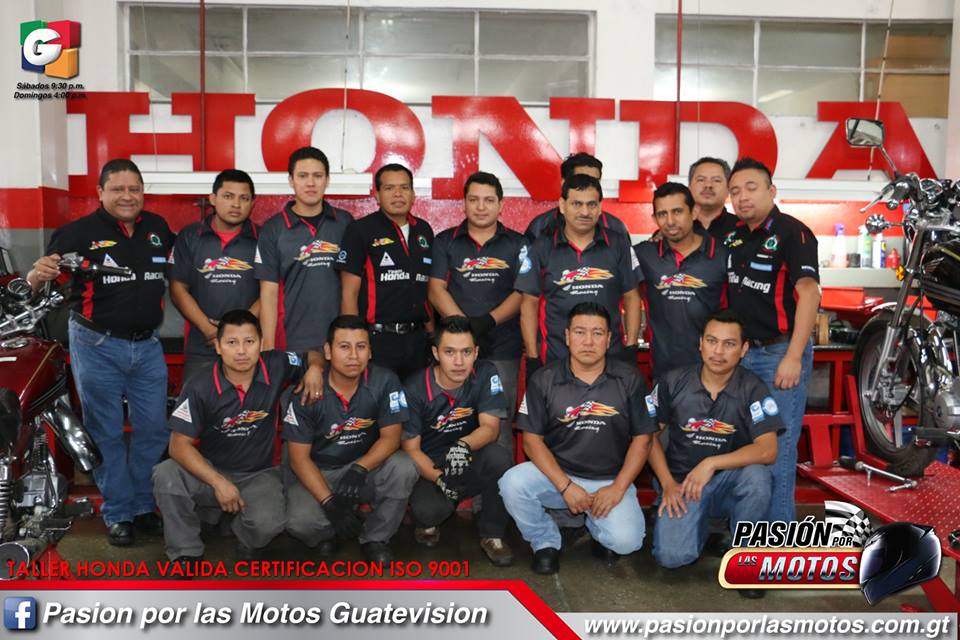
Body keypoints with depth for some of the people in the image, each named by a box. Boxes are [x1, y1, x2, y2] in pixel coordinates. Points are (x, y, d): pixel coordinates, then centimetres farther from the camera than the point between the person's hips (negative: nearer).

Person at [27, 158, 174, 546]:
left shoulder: (158, 228, 4)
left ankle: (144, 506, 25)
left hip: (147, 346, 4)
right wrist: (39, 274, -34)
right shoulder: (80, 231, -9)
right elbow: (35, 281, -13)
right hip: (97, 346, -4)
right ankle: (117, 513, 19)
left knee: (153, 430, 9)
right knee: (106, 434, 6)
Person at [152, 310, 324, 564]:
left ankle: (245, 541, 11)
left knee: (267, 524, -30)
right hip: (210, 470, 0)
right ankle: (187, 553, -6)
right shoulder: (200, 387, -17)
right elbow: (180, 444, -17)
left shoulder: (276, 367, -11)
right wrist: (219, 482, -27)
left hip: (258, 474, 0)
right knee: (165, 475, -31)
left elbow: (313, 356, 9)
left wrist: (315, 369, -16)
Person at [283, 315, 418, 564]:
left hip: (365, 467, 2)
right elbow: (299, 457, -14)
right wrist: (329, 502, -25)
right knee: (300, 522, -30)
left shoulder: (385, 382, -14)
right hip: (315, 473, -2)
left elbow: (390, 437, -11)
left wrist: (360, 468, -30)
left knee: (404, 469, -28)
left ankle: (375, 539, -3)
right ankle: (324, 534, 10)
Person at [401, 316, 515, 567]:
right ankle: (428, 521, 9)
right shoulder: (415, 389, -14)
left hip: (470, 464, 2)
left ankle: (492, 534, -8)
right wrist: (439, 479, -28)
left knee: (498, 456, -32)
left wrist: (464, 446, -41)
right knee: (428, 510, -33)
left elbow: (490, 428, -19)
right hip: (430, 467, -1)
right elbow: (410, 448, -11)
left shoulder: (486, 375, -11)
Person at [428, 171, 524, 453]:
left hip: (503, 349, -1)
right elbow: (436, 289, 2)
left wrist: (487, 321, -14)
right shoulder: (445, 242, 10)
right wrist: (466, 328, -11)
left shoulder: (517, 244, 9)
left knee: (499, 427, 1)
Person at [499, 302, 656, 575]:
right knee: (512, 483, -28)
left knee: (626, 541, -24)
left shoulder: (629, 379, -3)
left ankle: (594, 522, 14)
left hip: (610, 480, 0)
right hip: (557, 473, 0)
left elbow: (641, 439, 1)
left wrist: (618, 487, -10)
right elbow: (532, 440, -5)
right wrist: (566, 486, -15)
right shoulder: (544, 380, -4)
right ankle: (546, 541, 1)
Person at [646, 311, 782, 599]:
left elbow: (767, 450, -21)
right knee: (671, 556, -23)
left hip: (730, 482, 0)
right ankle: (702, 524, 15)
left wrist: (711, 463, -29)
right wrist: (667, 483, -7)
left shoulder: (753, 389, -10)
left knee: (757, 475, -35)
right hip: (681, 482, 0)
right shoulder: (674, 381, -6)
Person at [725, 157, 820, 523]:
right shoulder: (735, 236, 11)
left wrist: (793, 357, -25)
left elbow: (808, 291, -19)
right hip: (740, 353, 7)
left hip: (779, 353, -7)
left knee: (776, 451, -2)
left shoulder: (792, 232, -10)